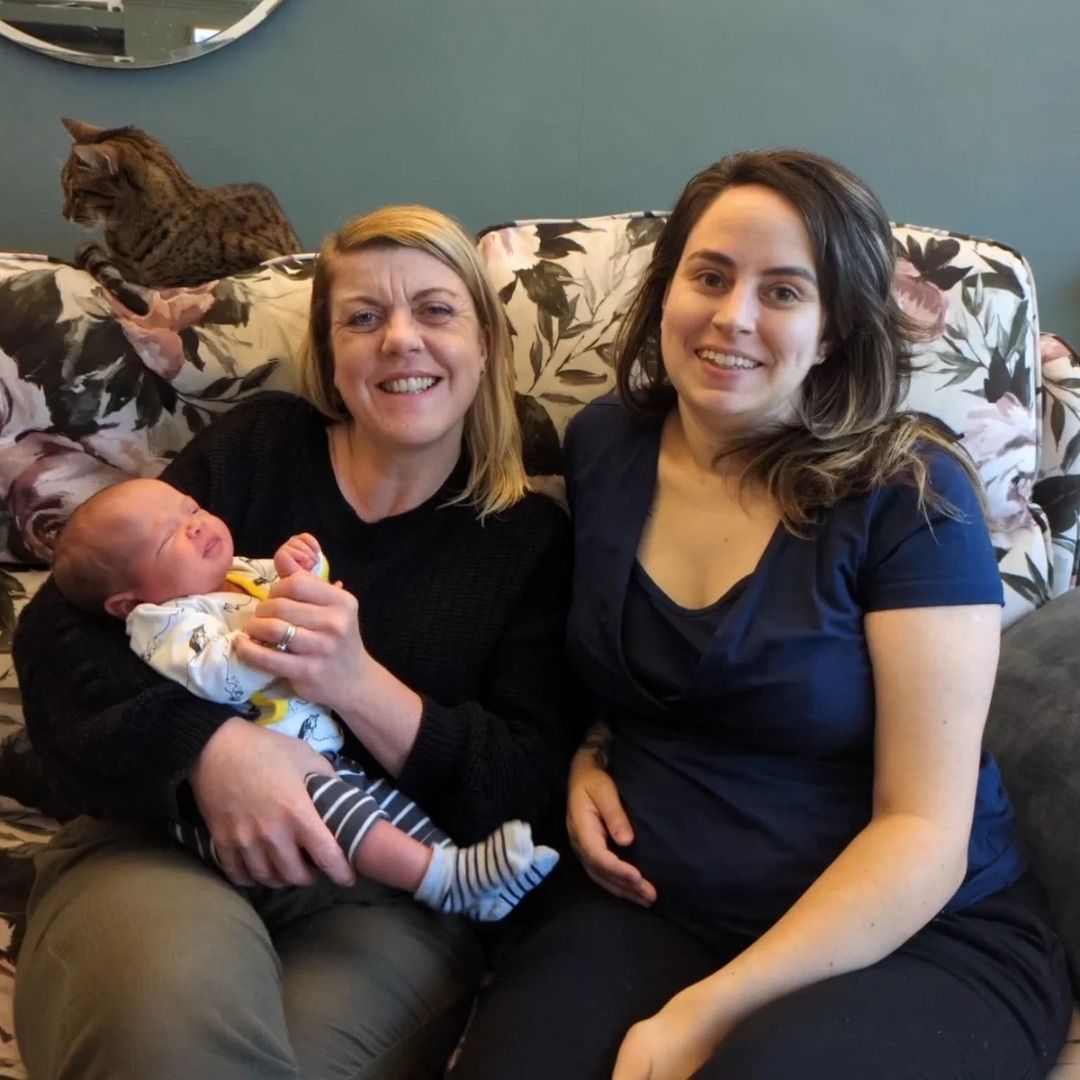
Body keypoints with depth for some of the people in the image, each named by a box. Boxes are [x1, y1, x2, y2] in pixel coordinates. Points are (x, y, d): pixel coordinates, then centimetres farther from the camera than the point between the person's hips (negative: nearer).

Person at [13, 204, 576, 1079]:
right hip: (166, 837, 1)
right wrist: (206, 744, -17)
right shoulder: (256, 447, 9)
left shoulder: (529, 538, 7)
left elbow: (531, 794, -1)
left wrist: (359, 684, -18)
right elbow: (57, 626, 3)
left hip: (390, 887, 0)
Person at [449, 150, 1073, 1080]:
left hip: (919, 942, -3)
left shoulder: (910, 498, -12)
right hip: (654, 912, 4)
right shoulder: (601, 449, 3)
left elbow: (924, 834, -15)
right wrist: (586, 762, 0)